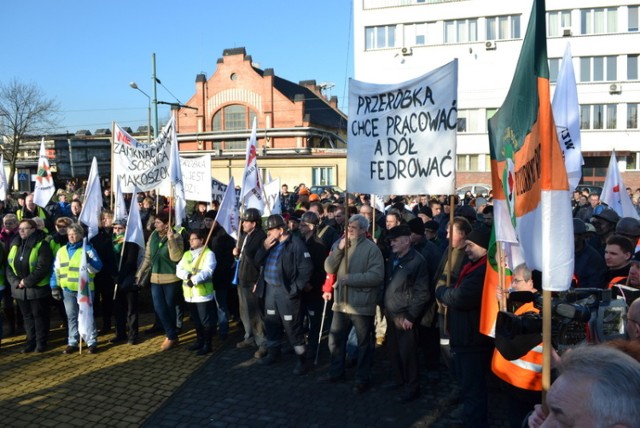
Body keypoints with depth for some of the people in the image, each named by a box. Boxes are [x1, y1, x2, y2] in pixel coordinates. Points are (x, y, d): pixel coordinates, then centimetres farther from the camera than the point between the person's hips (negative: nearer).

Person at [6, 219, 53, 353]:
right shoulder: (14, 245, 8)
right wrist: (16, 282, -8)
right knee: (27, 316, 14)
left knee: (39, 316, 4)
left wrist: (27, 281, -18)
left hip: (37, 288, -6)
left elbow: (43, 268, -18)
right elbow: (9, 266, 7)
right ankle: (31, 341, 25)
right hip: (19, 289, 6)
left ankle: (41, 342, 15)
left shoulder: (41, 245, -12)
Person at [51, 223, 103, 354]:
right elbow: (56, 271, 14)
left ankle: (92, 342, 7)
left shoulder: (87, 249, -2)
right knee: (71, 317, 11)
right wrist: (54, 286, 9)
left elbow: (97, 267, -10)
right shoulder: (61, 251, 11)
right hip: (67, 290, 4)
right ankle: (72, 343, 19)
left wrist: (88, 261, -28)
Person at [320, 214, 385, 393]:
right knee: (335, 340, 17)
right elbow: (329, 268, -1)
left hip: (362, 303, -6)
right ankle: (336, 373, 34)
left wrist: (349, 279, -20)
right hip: (341, 302, 6)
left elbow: (377, 275, -20)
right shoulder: (339, 244, 7)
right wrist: (339, 249, -14)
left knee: (364, 343, 7)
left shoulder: (371, 248, -12)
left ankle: (363, 379, 21)